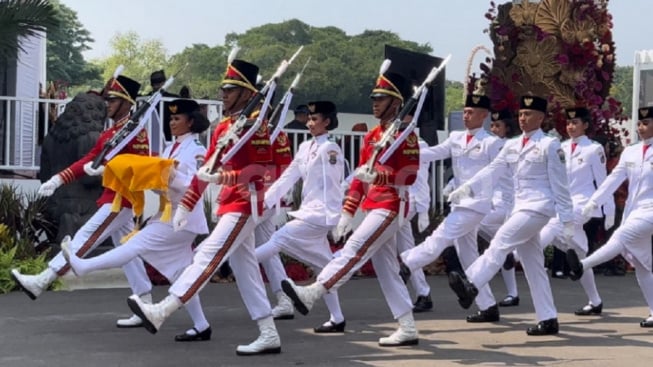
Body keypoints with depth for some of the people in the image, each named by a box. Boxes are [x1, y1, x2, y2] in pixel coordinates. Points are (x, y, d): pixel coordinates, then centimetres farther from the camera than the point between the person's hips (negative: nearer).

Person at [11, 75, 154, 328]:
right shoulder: (110, 132, 17)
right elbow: (88, 161, 16)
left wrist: (106, 169, -27)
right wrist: (57, 180, 8)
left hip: (121, 198, -10)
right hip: (115, 197, 10)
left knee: (85, 238, -10)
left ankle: (41, 282, -11)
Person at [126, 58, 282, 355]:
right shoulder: (223, 127, 15)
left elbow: (261, 167, -16)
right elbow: (206, 169, 15)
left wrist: (222, 177, -27)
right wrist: (185, 206, 13)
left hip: (245, 203, -9)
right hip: (231, 203, 9)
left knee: (208, 256, -15)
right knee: (245, 269, 7)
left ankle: (161, 312, -21)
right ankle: (269, 336, 9)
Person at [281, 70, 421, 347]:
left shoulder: (405, 135, -8)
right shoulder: (372, 136, 16)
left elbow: (410, 176, -15)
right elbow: (360, 177, 18)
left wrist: (377, 175, -29)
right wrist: (347, 213, 13)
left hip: (390, 207, -9)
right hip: (373, 207, 9)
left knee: (354, 250, -19)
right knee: (386, 269, 7)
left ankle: (311, 294, -29)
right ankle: (408, 330, 9)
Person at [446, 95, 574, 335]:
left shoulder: (550, 145, -3)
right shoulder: (512, 146, 14)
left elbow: (560, 185, -5)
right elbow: (492, 171, 5)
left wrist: (567, 220, -5)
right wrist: (467, 188, -11)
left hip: (539, 206, -7)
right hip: (521, 207, 7)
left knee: (500, 242, -24)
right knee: (533, 266, 7)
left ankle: (470, 285, -37)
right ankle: (548, 320, 10)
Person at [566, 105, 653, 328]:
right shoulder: (630, 152, 11)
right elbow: (613, 180, 10)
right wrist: (592, 204, 3)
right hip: (632, 210, 6)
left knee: (620, 237, -29)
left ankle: (582, 267, -46)